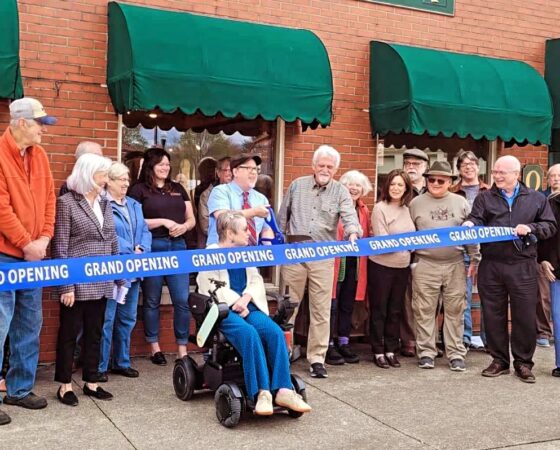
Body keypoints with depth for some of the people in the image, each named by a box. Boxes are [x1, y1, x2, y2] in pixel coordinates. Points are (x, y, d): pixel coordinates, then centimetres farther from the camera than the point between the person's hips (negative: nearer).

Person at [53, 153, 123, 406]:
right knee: (69, 333, 4)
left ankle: (91, 382, 23)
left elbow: (113, 244, 15)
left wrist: (120, 278, 12)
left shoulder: (104, 204, 12)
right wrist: (66, 285, -15)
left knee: (95, 332, 13)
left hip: (101, 283, 6)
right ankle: (65, 385, 15)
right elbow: (60, 247, -11)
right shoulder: (66, 202, -7)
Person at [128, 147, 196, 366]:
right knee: (152, 301, 5)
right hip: (152, 247, -4)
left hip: (178, 246, 4)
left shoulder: (178, 189, 17)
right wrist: (163, 221, -13)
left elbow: (191, 219, 17)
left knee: (182, 300, 0)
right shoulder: (139, 189, 2)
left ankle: (182, 349, 9)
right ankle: (155, 347, 18)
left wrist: (183, 226, -6)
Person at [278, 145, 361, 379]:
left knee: (321, 310, 1)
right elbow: (282, 217, 15)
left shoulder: (340, 191, 4)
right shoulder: (297, 185, 8)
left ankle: (317, 359, 8)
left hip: (323, 257, -1)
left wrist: (352, 232, -34)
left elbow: (349, 215, -13)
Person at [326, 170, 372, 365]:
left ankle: (344, 343, 24)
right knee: (332, 304, -1)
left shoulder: (364, 210, 13)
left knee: (348, 305, 13)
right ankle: (329, 346, 8)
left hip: (355, 263, 6)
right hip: (335, 261, -6)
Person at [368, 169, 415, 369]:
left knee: (395, 310, 12)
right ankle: (378, 351, 13)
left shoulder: (406, 209, 9)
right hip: (381, 265, -6)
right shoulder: (380, 208, -9)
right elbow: (381, 239, -14)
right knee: (379, 310, 5)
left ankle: (391, 350, 22)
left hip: (402, 266, 6)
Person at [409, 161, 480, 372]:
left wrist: (475, 259, 7)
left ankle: (456, 354, 13)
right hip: (425, 265, -1)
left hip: (455, 265, 1)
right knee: (425, 311, 3)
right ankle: (426, 352, 13)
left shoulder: (460, 202, 7)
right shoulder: (416, 203, 4)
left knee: (455, 311, 5)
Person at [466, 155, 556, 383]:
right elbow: (475, 221, -2)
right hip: (491, 265, 1)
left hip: (523, 265, -1)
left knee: (525, 316, 1)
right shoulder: (484, 198, 10)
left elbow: (550, 226, 8)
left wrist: (530, 228, -9)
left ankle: (523, 363, 16)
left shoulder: (536, 199, 9)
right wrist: (469, 226, -24)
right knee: (493, 315, 6)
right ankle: (499, 360, 20)